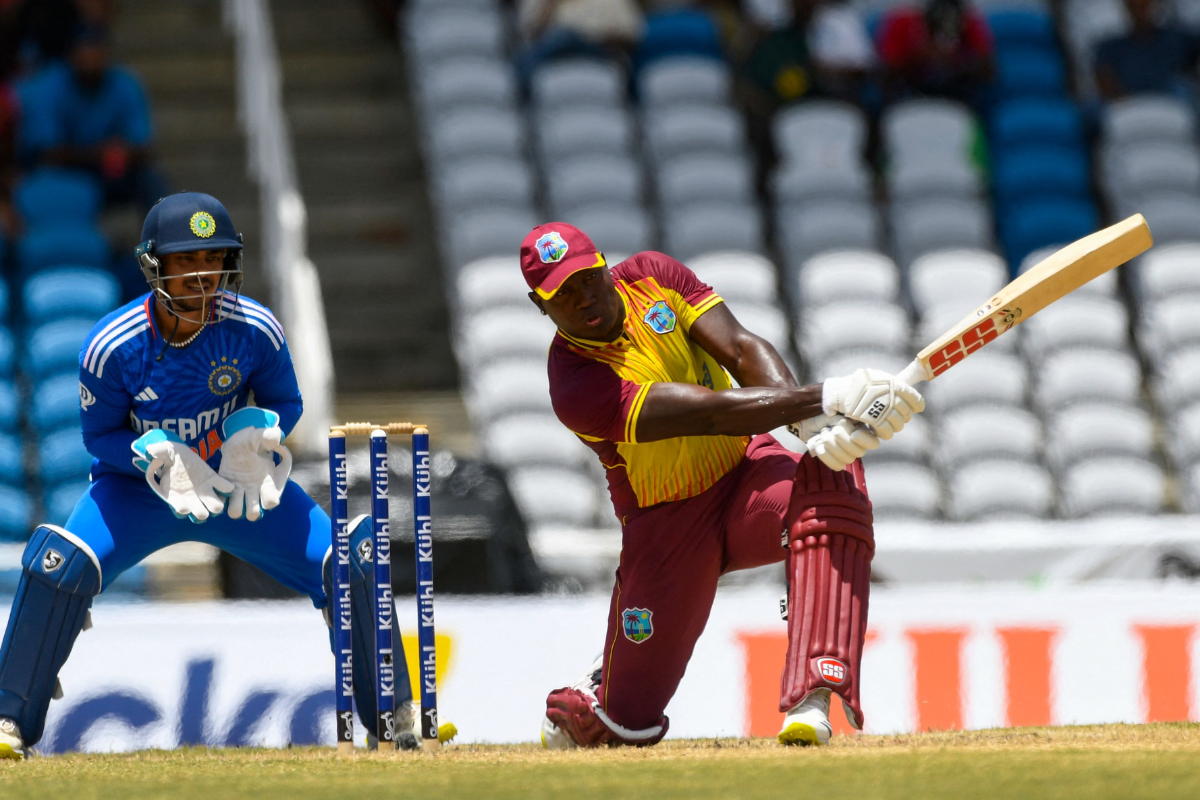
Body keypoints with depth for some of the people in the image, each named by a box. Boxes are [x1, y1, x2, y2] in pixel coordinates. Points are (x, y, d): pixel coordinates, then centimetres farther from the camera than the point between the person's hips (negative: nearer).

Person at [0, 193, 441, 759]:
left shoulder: (255, 330, -18)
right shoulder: (111, 346, -22)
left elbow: (286, 403, -1)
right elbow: (100, 435, -9)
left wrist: (254, 438, -23)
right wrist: (158, 458, -28)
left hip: (238, 480, 2)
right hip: (137, 483, -2)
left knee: (350, 559, -12)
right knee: (61, 563, -28)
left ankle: (397, 715, 8)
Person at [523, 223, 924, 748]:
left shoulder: (652, 277, -6)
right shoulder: (577, 388, -23)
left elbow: (743, 350, -16)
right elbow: (713, 412, -32)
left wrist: (814, 426, -34)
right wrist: (828, 397, -41)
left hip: (745, 471, 3)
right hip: (667, 524, -3)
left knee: (835, 480, -34)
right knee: (627, 728, -4)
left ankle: (810, 702, -41)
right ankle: (577, 707, 38)